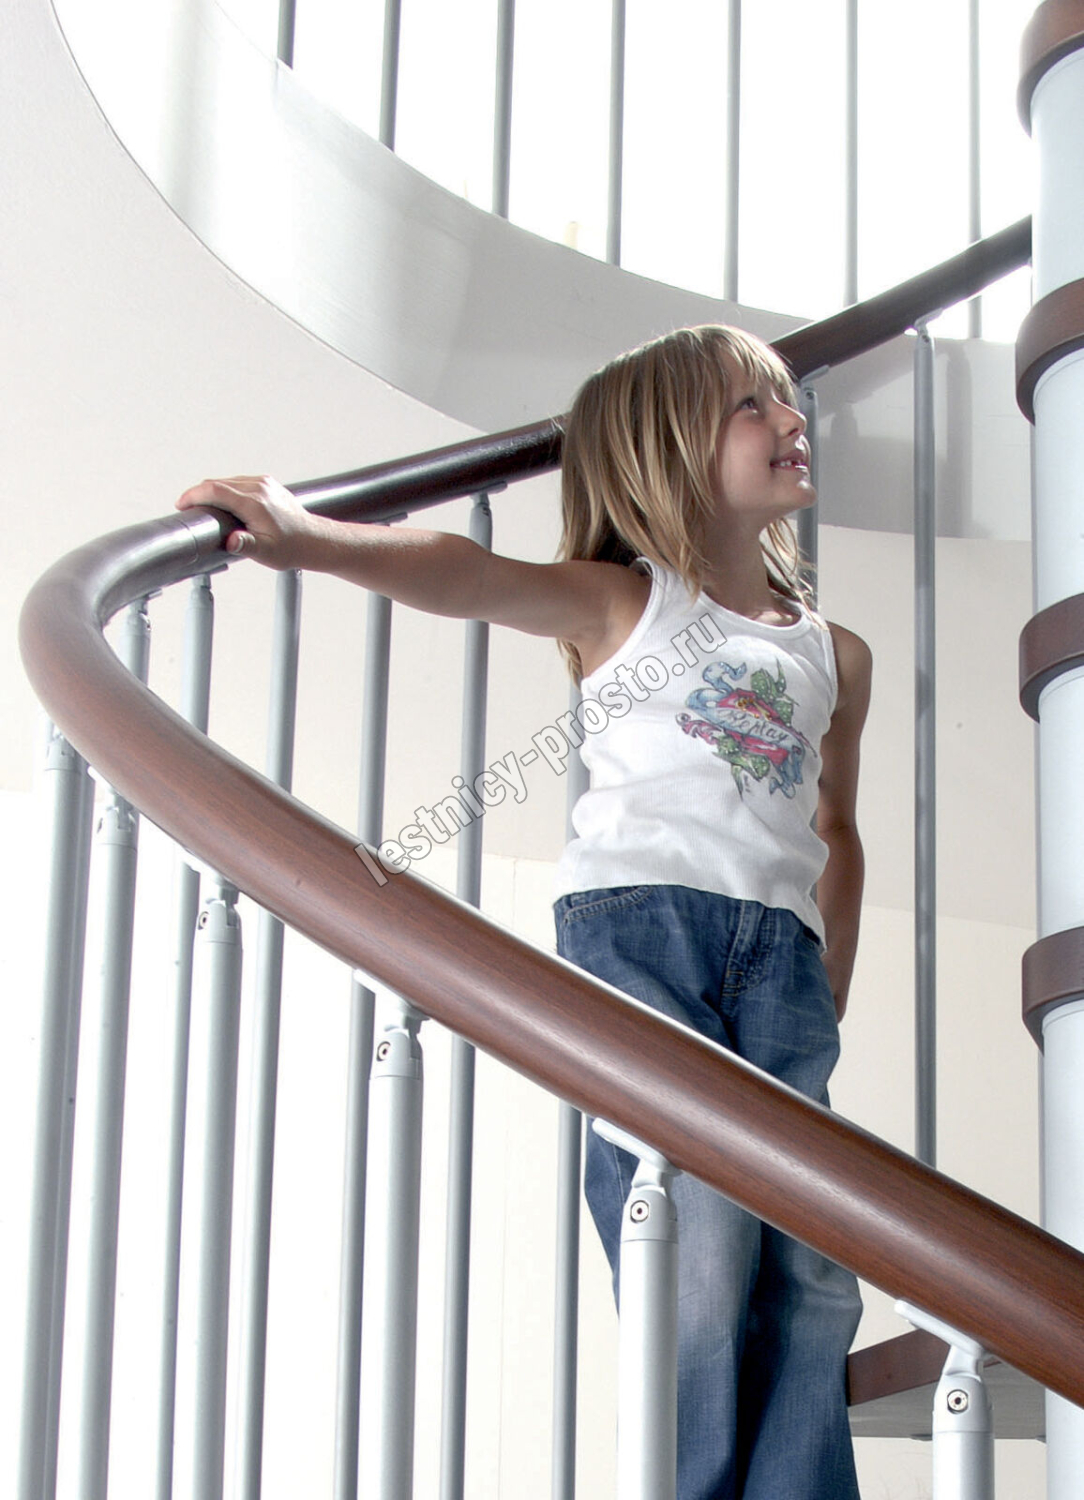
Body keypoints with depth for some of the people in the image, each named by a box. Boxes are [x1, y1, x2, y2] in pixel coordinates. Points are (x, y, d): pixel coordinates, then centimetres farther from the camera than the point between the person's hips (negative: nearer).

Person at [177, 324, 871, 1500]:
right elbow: (470, 578, -8)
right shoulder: (622, 605, 9)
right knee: (701, 1250, -17)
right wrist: (309, 538, -25)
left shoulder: (834, 658, 22)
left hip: (780, 943, 5)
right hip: (637, 917, -5)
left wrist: (829, 1007, 22)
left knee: (811, 1279, -5)